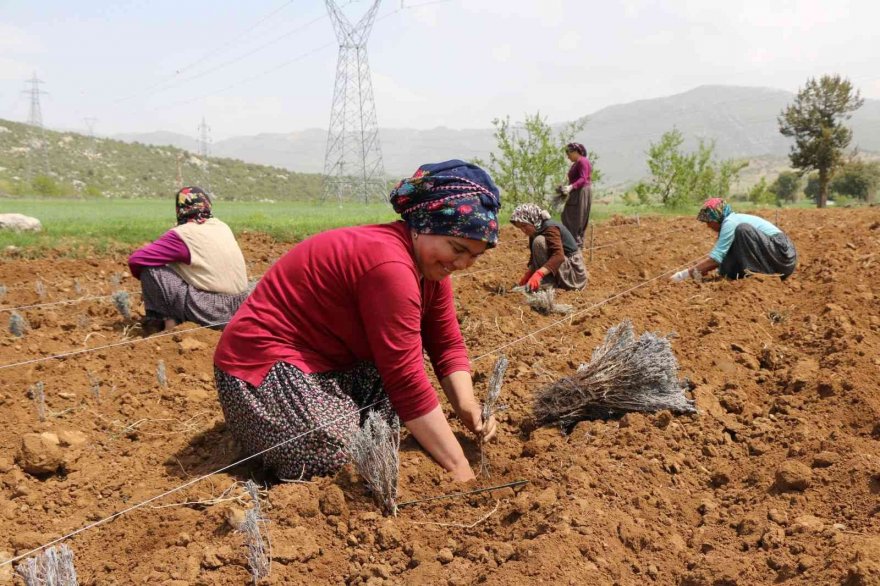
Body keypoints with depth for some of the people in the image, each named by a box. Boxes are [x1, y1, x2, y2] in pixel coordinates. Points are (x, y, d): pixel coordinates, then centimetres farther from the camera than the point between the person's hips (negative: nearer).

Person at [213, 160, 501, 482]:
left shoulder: (430, 262, 0)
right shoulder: (389, 264, -30)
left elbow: (448, 345, 3)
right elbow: (406, 379, -30)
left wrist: (466, 403, -17)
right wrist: (459, 468, -25)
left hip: (330, 359, 10)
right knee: (341, 462, -22)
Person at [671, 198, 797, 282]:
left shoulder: (730, 223, -14)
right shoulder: (732, 222, 16)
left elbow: (715, 258, -19)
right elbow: (721, 258, 16)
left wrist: (684, 275, -16)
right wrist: (697, 272, 9)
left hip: (782, 254, -10)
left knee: (743, 230, -24)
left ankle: (755, 274, -21)